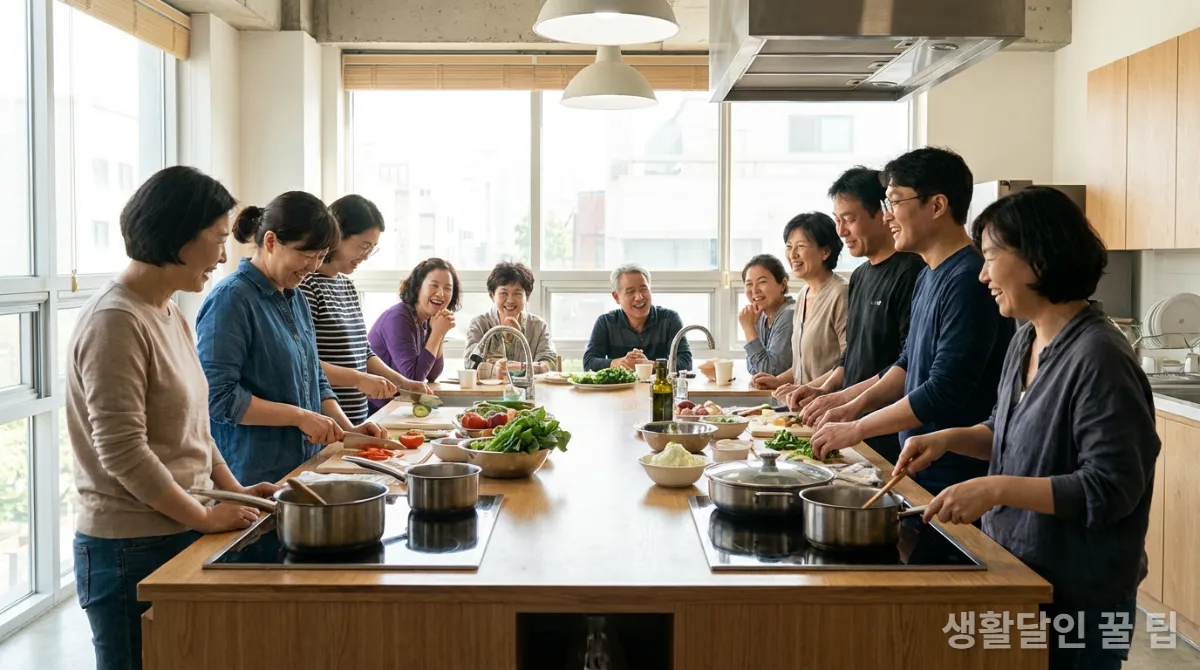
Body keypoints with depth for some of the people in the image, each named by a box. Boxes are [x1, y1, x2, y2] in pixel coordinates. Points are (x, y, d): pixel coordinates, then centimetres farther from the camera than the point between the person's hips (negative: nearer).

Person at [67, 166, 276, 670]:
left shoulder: (170, 317, 10)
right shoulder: (115, 321, -18)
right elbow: (122, 452, -21)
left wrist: (233, 489, 7)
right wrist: (204, 517, -14)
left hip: (179, 536, 8)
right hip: (131, 551, -8)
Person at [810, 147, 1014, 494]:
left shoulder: (968, 280, -21)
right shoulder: (928, 275, 10)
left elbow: (943, 392, -24)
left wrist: (855, 429, -17)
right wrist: (856, 406, 3)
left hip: (954, 478, -9)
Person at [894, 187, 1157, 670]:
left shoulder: (1098, 358, -23)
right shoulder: (1025, 341, 4)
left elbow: (1111, 487, -25)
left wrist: (995, 489, -29)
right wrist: (950, 439, 0)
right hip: (1020, 576, 8)